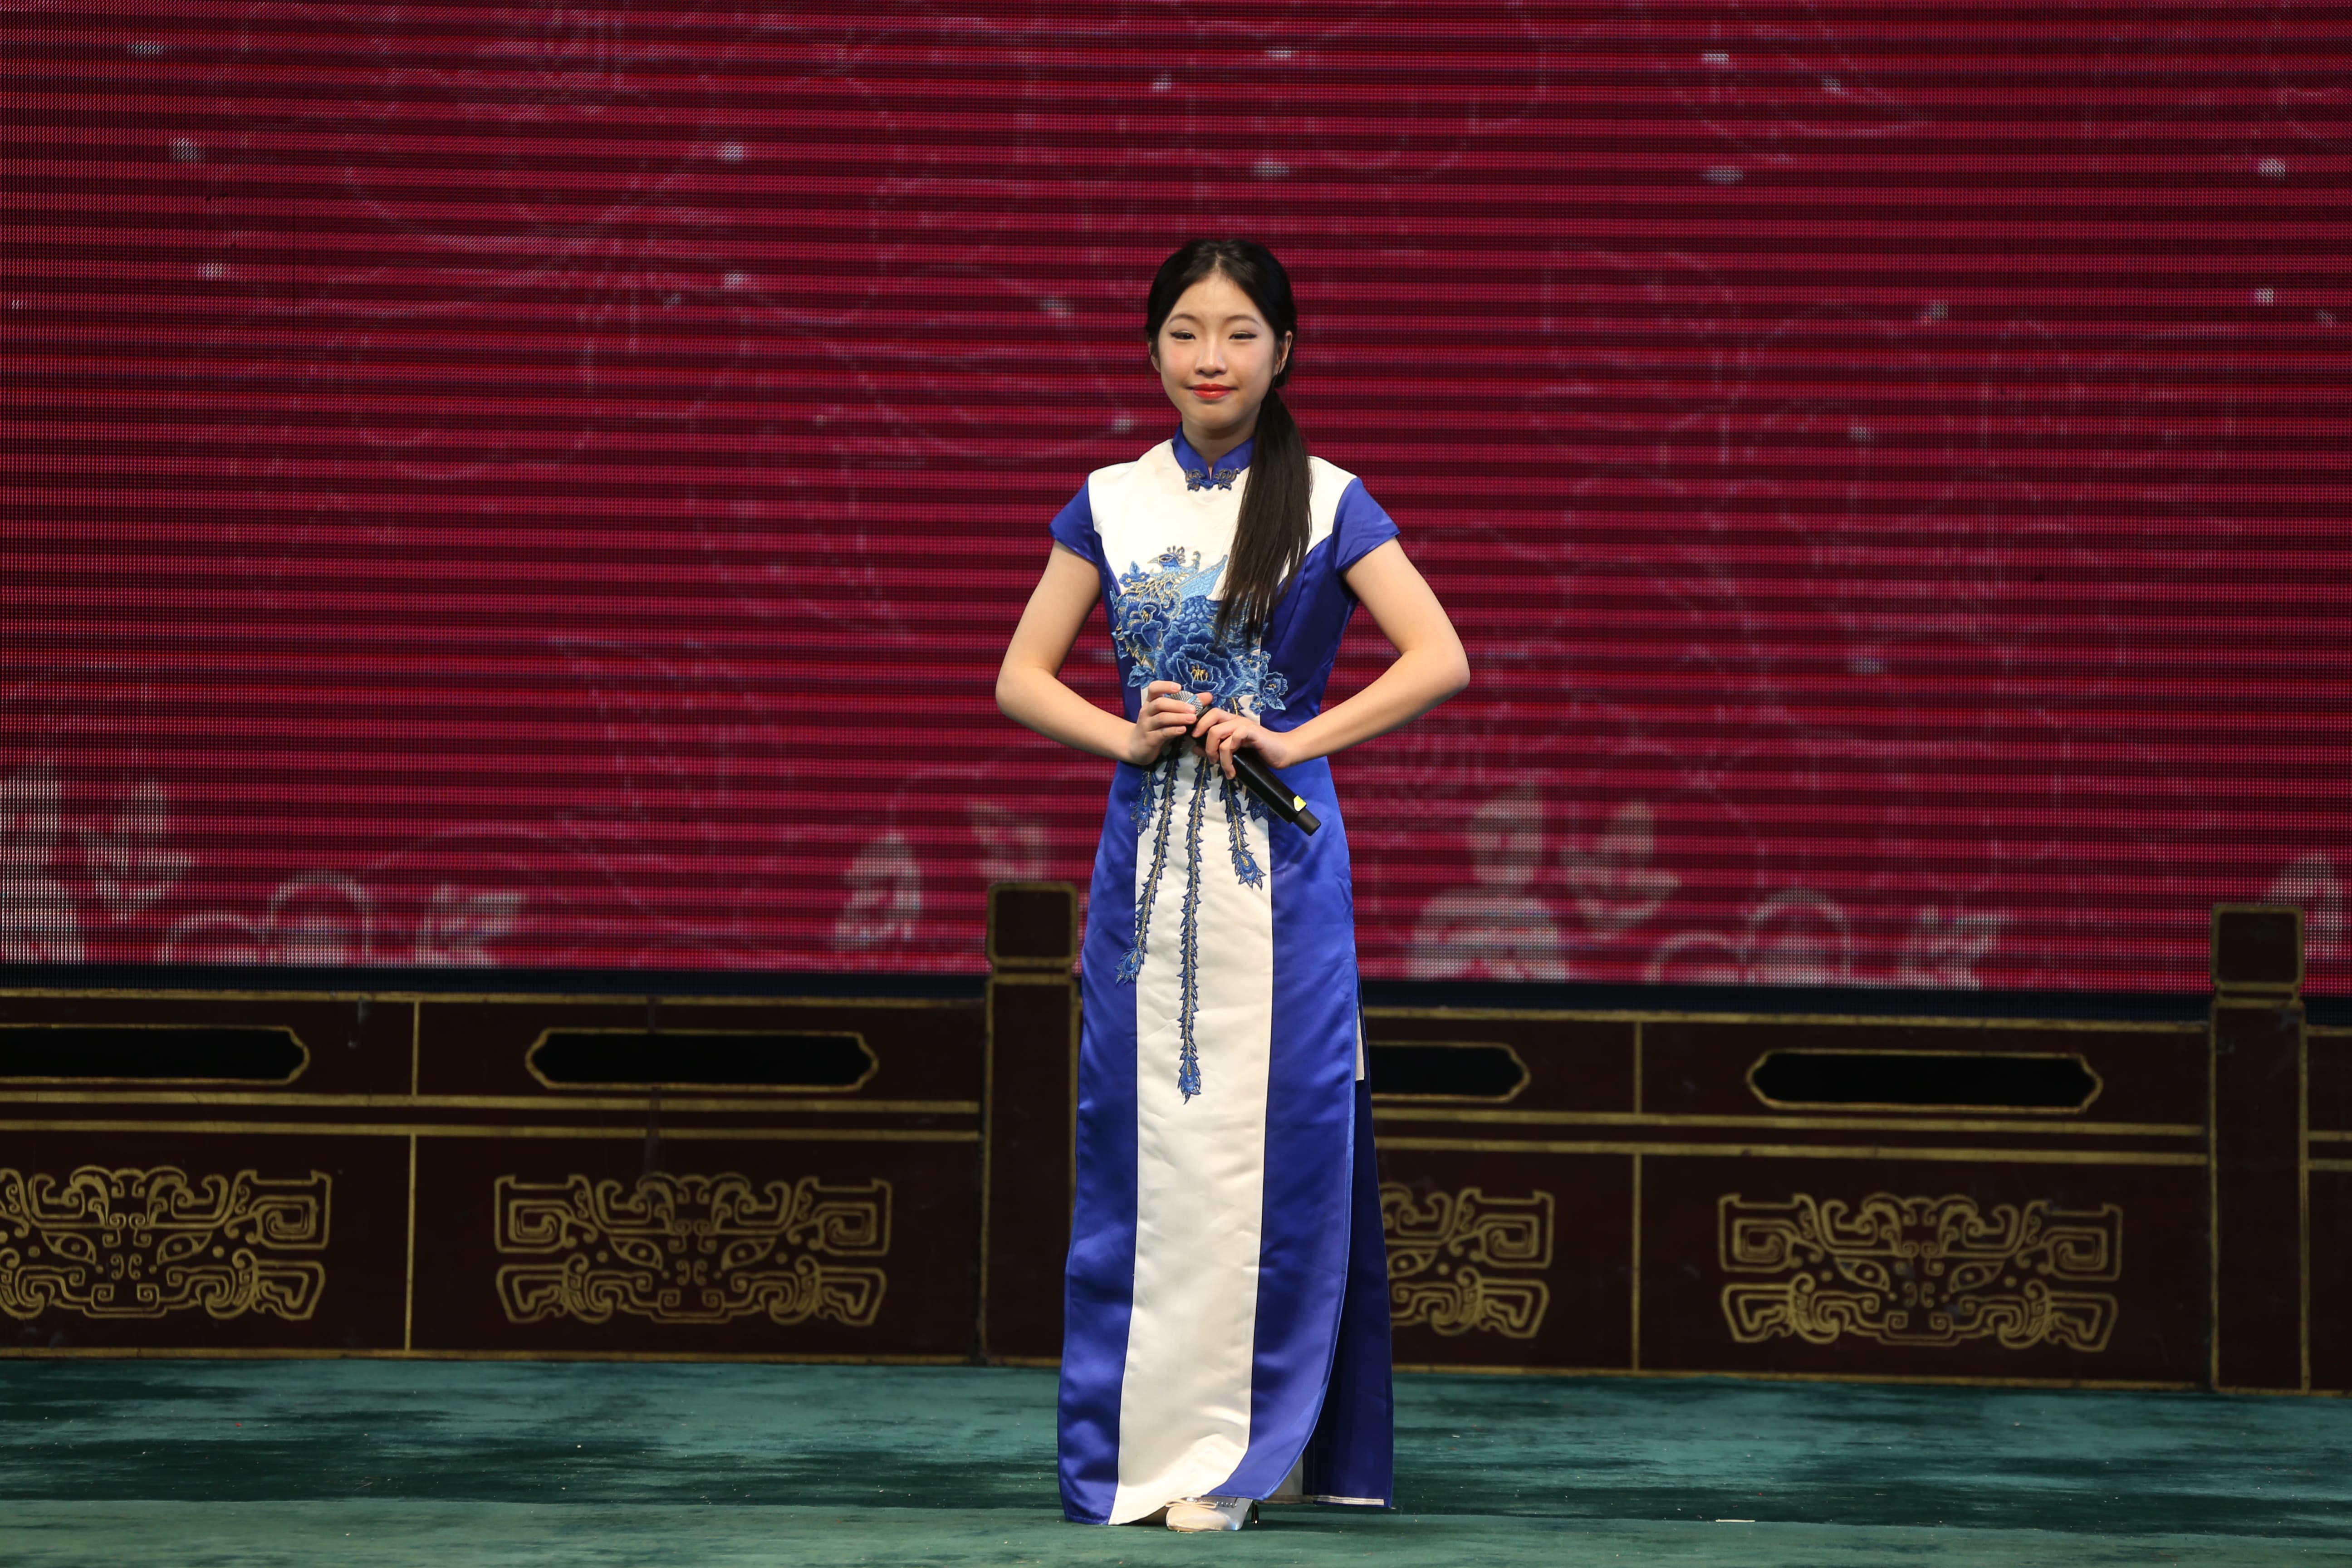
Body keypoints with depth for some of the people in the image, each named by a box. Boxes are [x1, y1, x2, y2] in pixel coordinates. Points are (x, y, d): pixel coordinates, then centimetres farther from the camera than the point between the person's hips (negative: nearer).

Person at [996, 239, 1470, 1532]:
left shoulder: (1328, 504, 2)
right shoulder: (1111, 504, 9)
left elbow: (1440, 660, -4)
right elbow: (1022, 678, 9)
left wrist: (1289, 740, -11)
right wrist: (1127, 734, -9)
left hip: (1279, 863, -2)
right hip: (1145, 856, 2)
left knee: (1265, 1138, -2)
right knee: (1140, 1144, 1)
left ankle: (1239, 1449, 3)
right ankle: (1136, 1441, 8)